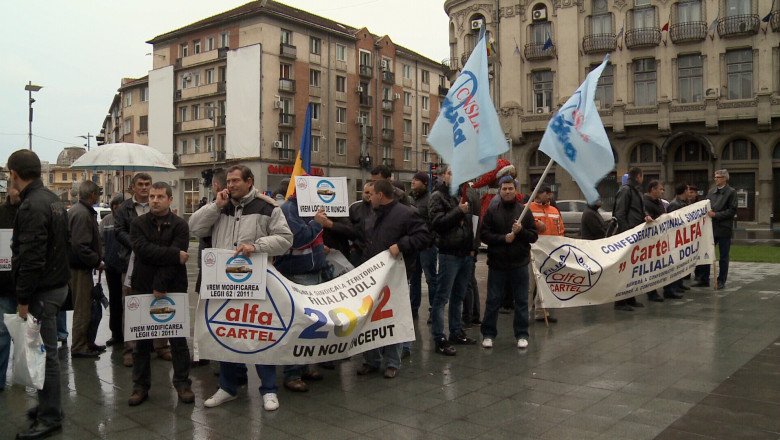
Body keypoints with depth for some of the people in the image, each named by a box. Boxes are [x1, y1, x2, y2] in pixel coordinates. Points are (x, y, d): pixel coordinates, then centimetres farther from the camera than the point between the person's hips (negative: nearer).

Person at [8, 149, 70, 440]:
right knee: (46, 349, 18)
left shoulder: (31, 206, -18)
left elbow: (31, 258, -23)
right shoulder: (53, 200, 12)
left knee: (45, 352, -1)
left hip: (42, 290, -10)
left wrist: (23, 298, -17)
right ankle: (48, 405, 30)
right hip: (57, 283, 10)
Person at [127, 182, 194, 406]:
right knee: (141, 341, 9)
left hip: (173, 290, -2)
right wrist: (174, 254, -18)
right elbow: (143, 250, -14)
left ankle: (182, 383, 18)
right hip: (143, 289, 2)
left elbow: (176, 260, -13)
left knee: (178, 339, 6)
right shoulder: (138, 223, 4)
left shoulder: (179, 225, -2)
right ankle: (140, 386, 21)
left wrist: (161, 285, -18)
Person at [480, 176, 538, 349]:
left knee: (521, 301, 8)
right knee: (493, 300, 6)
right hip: (497, 263, -1)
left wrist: (521, 231, -15)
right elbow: (484, 234, -3)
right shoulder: (492, 210, 1)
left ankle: (522, 334, 19)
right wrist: (503, 238, -15)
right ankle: (488, 334, 17)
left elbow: (534, 236, 3)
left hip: (520, 263, 1)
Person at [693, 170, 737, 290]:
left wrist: (715, 215, -16)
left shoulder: (731, 192, -5)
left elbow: (732, 211, -11)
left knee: (723, 256, 5)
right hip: (711, 228, 5)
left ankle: (721, 281, 14)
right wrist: (708, 212, -3)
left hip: (724, 229, -5)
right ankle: (704, 280, 14)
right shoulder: (711, 192, 12)